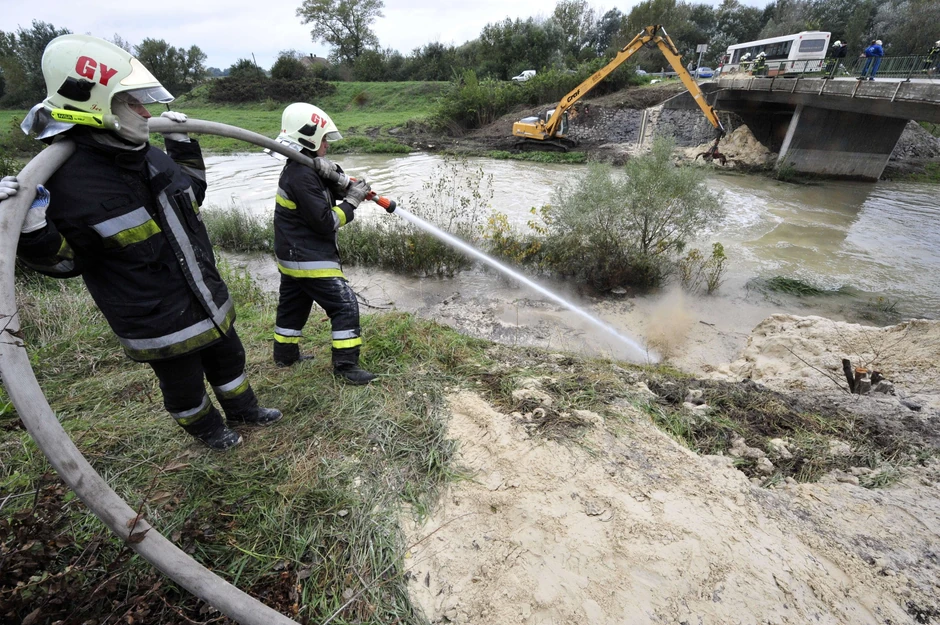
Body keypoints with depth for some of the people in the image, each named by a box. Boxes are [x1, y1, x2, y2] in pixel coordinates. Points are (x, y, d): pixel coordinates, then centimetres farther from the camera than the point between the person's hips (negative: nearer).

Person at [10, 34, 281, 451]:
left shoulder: (150, 157, 0)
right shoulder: (68, 181, -20)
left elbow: (193, 190, 21)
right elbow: (64, 261, -9)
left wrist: (183, 143, 16)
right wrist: (31, 230, -28)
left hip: (208, 300, 7)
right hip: (159, 323, -6)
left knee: (229, 359, 25)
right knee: (184, 386, 17)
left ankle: (241, 409, 51)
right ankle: (206, 428, 46)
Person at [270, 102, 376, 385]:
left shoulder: (301, 168, 10)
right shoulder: (303, 176, -21)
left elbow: (337, 190, 8)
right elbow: (327, 222, -22)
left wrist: (337, 176, -13)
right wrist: (353, 201, -12)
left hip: (294, 256, 11)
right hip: (310, 260, -11)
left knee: (293, 304, 21)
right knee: (345, 306, -6)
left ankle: (285, 353, 38)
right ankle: (345, 365, 0)